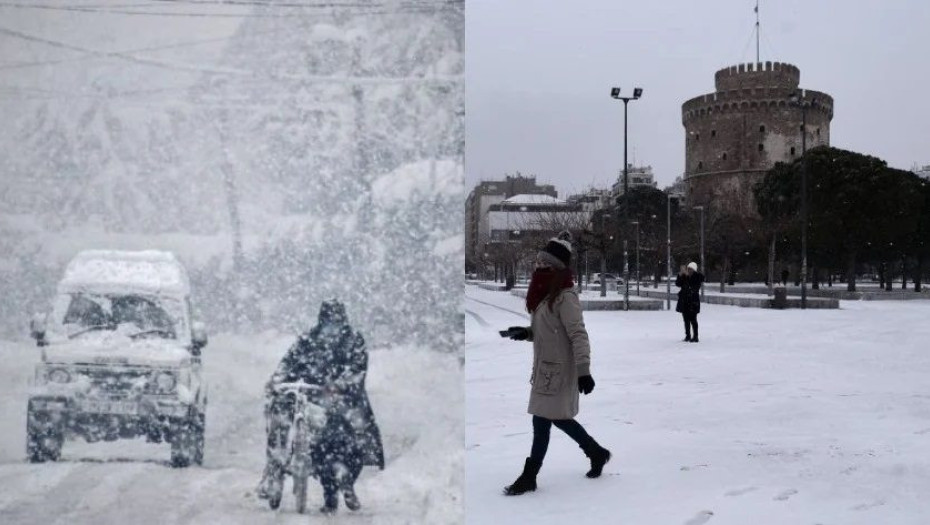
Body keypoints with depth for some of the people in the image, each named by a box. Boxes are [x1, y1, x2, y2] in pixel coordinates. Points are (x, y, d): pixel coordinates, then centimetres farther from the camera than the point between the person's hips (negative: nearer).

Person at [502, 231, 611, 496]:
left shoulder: (565, 296, -18)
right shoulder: (546, 293, 9)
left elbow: (578, 335, -22)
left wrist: (584, 370, -26)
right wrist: (527, 332, 0)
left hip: (558, 368, -9)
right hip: (546, 365, 9)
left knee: (543, 421, -2)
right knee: (559, 418, 18)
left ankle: (529, 477, 8)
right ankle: (597, 453, 36)